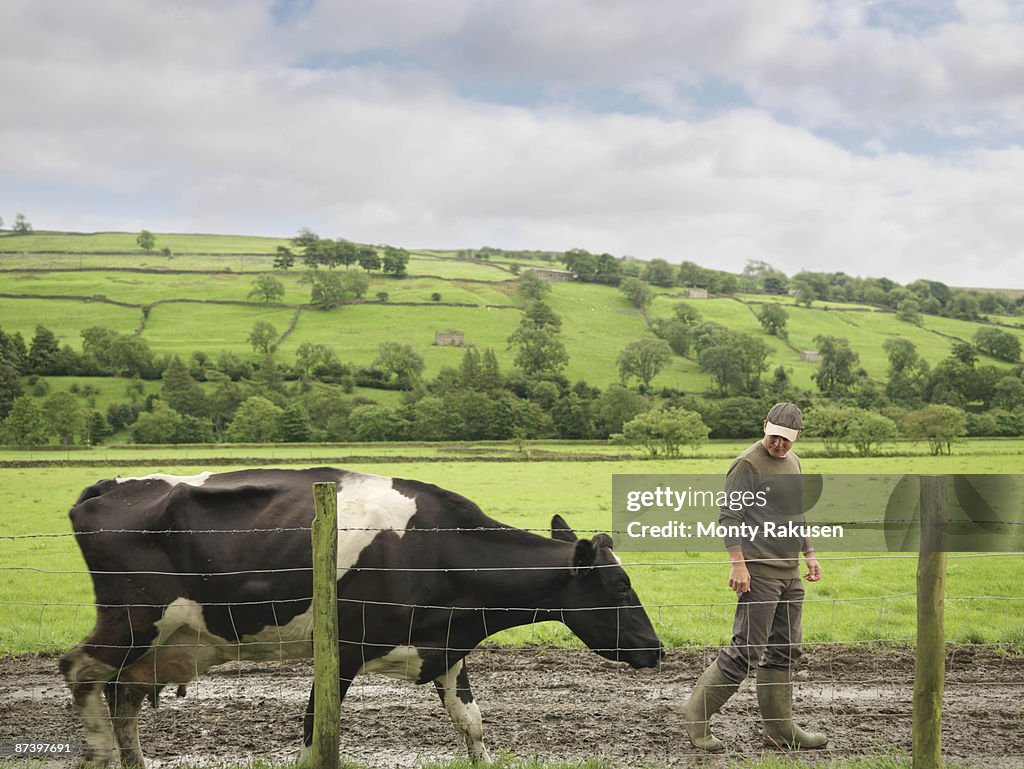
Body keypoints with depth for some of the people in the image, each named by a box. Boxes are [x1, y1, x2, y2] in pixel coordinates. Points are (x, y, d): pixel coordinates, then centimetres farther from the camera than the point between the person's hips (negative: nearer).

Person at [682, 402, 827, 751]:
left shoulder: (793, 462, 16)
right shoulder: (747, 464, -10)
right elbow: (729, 516, -15)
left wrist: (809, 553, 20)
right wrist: (737, 564, -22)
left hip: (790, 572, 9)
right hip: (758, 573, -8)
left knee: (784, 652, 10)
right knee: (746, 650, -9)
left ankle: (780, 729, 16)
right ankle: (696, 715, 2)